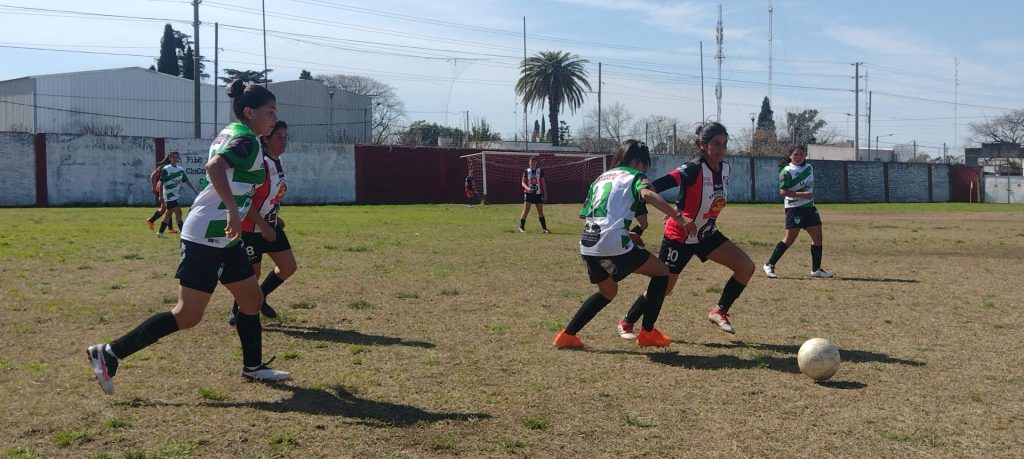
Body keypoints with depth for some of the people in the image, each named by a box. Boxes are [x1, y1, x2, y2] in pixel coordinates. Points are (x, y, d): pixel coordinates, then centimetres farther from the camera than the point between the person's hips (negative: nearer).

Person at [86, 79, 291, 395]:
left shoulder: (229, 134, 15)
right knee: (188, 316, -9)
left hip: (224, 238, 11)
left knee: (252, 298, 16)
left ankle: (253, 367, 28)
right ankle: (108, 354, -3)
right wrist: (233, 210, -40)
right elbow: (215, 166, -33)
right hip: (206, 237, -11)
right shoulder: (246, 140, -14)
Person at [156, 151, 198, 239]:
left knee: (168, 213, 13)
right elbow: (161, 183, -9)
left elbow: (186, 181, 12)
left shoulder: (180, 170, 10)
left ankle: (160, 233, 24)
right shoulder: (166, 169, -8)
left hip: (176, 195, 7)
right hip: (169, 195, -7)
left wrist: (194, 189, 2)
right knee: (178, 212, -12)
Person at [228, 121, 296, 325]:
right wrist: (263, 226, -24)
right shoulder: (261, 164, -23)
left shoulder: (278, 162, 5)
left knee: (289, 267, 7)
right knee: (252, 273, 1)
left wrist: (276, 217, 13)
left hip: (271, 225, 9)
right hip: (251, 229, -9)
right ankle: (237, 311, 24)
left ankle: (260, 298, 27)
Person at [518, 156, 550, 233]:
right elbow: (523, 182, 0)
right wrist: (527, 188, -20)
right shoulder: (526, 171, 3)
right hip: (528, 193, -1)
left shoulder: (540, 170, 5)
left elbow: (543, 182, 8)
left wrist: (545, 193, 6)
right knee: (526, 210, -6)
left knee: (540, 211, 4)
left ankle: (544, 228, 8)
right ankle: (521, 227, -1)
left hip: (538, 193, 1)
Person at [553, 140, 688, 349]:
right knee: (661, 272, 14)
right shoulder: (634, 176, 8)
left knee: (608, 292, 29)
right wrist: (676, 215, -24)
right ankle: (647, 333, 13)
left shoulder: (601, 178, 27)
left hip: (588, 245, 7)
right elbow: (647, 194, -15)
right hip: (614, 244, -7)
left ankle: (567, 335, 22)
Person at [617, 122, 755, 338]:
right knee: (663, 287, 2)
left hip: (707, 234, 7)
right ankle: (626, 323, 24)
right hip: (680, 237, -7)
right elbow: (655, 188, -36)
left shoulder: (725, 168, -3)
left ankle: (719, 311, 8)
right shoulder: (693, 169, -26)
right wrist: (679, 217, -44)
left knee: (746, 267, -7)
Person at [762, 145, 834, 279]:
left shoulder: (809, 167, 11)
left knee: (817, 236, 4)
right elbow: (782, 192, -19)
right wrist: (802, 194, -25)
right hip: (794, 208, -8)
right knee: (789, 239, -11)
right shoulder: (787, 171, -12)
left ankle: (816, 269, 13)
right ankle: (769, 265, -4)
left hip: (809, 207, 8)